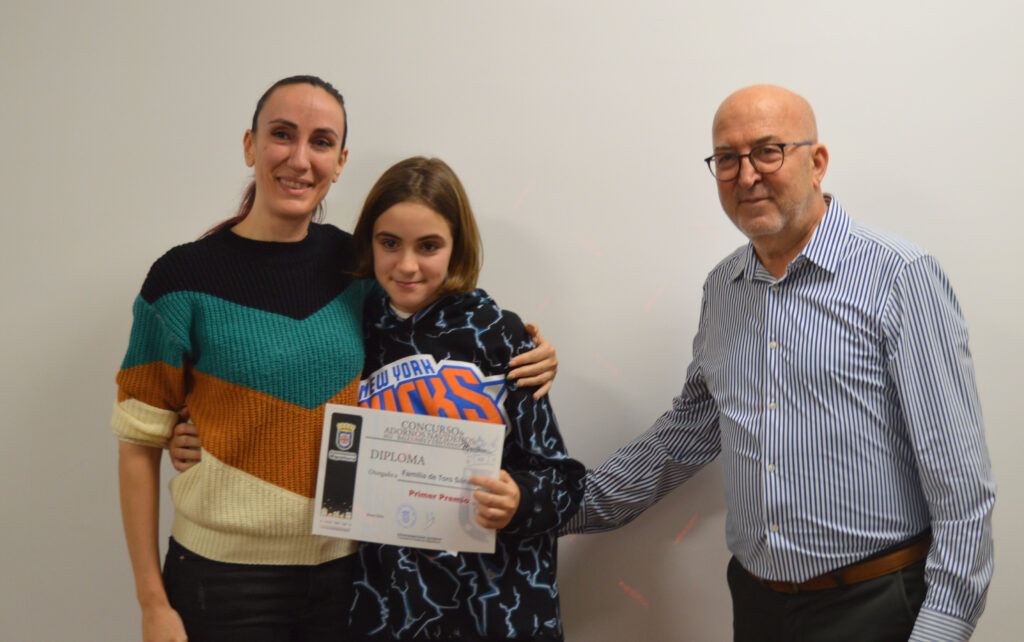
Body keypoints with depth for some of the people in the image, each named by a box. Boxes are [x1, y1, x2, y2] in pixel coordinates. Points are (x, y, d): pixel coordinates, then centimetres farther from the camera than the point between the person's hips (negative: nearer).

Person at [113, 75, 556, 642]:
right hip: (225, 577, -3)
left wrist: (519, 366, -3)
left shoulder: (356, 264, 1)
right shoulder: (185, 279, -9)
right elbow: (139, 446, -6)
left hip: (345, 570, 3)